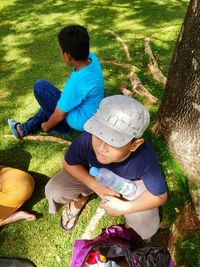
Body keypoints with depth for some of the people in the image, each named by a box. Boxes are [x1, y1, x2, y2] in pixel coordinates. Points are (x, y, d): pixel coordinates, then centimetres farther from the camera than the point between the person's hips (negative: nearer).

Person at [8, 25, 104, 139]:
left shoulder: (75, 84, -34)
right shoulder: (92, 58, -14)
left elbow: (59, 115, -19)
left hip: (81, 121, -8)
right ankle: (26, 129, 32)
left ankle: (61, 128, 8)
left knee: (40, 86, -8)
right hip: (95, 114, 8)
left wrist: (46, 126, -3)